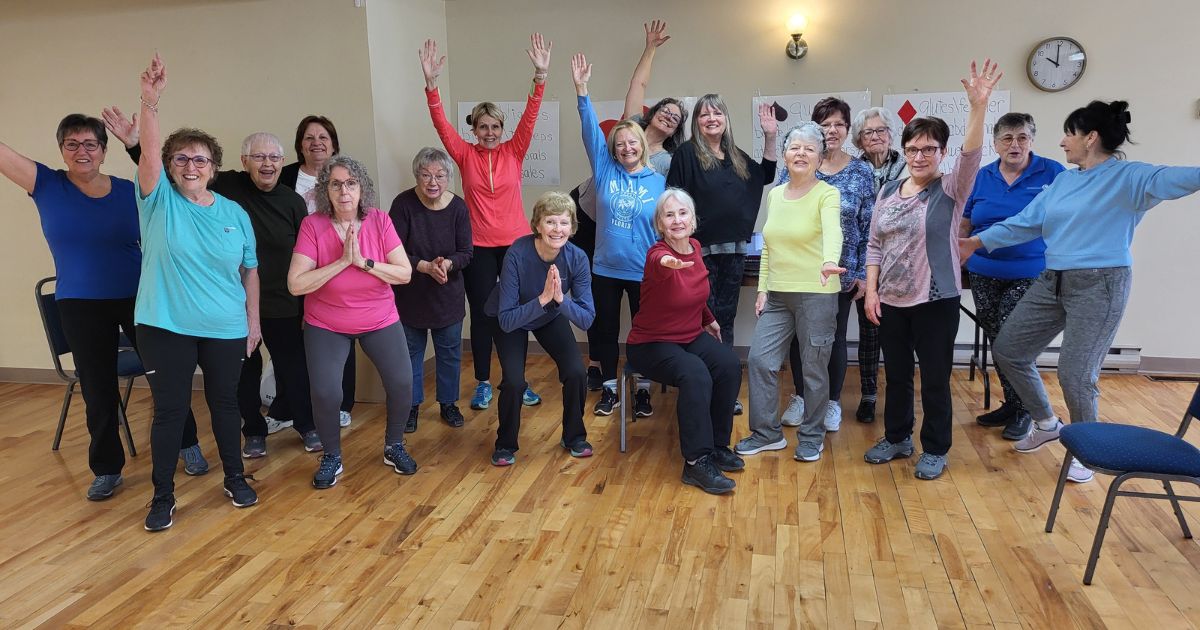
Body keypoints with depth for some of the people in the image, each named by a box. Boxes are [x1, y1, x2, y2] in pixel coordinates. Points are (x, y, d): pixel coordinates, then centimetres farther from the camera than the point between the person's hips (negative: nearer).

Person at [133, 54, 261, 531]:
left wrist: (253, 320, 5)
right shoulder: (159, 201, -3)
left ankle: (235, 478, 30)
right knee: (169, 410, 5)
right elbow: (148, 155, -21)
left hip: (226, 329, 2)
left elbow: (249, 270, 8)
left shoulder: (235, 214, 4)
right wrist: (150, 101, -35)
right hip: (165, 328, -2)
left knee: (224, 403, 13)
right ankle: (163, 496, 20)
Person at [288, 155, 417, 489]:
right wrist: (341, 262, -26)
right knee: (325, 393, -14)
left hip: (380, 321, 2)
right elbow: (296, 284, -21)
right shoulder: (312, 225, -15)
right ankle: (332, 456, 15)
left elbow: (405, 273, -14)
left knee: (402, 384, -6)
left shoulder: (379, 221, -11)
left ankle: (394, 446, 23)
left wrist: (364, 261, -25)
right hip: (326, 326, -1)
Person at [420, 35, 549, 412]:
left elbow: (530, 117, -9)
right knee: (482, 314, 6)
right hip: (478, 247, 0)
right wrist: (431, 83, -24)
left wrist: (540, 75, -22)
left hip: (515, 244, 1)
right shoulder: (465, 155, 1)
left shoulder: (513, 152, 2)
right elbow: (441, 124, -9)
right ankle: (483, 383, 20)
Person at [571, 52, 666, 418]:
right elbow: (590, 130, -8)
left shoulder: (659, 182, 0)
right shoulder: (605, 170, 0)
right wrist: (581, 90, -16)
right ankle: (609, 388, 27)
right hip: (605, 269, 1)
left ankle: (643, 390, 25)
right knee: (604, 330, 11)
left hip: (644, 272, -1)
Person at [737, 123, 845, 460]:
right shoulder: (774, 195, 10)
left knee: (813, 369, 5)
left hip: (817, 294, -5)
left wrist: (829, 262, -49)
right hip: (777, 294, 6)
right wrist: (762, 289, 8)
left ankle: (811, 437, 23)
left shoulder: (827, 195, -8)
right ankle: (767, 433, 18)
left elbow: (833, 232, -29)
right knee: (760, 360, 3)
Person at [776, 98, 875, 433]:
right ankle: (800, 396, 29)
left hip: (841, 272, 0)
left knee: (835, 337, 10)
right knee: (799, 334, 10)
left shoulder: (861, 172, 0)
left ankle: (832, 401, 26)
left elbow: (868, 227, 1)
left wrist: (863, 273, -3)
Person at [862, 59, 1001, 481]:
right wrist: (871, 290, -1)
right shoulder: (888, 191, 7)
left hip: (936, 301, -4)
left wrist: (978, 106, -38)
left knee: (935, 378, 5)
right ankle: (897, 438, 32)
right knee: (896, 374, 15)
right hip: (891, 301, 4)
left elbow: (972, 155, -25)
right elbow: (875, 245, 8)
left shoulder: (951, 190, -5)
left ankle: (935, 450, 20)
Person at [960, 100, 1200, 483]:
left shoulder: (1127, 176, -8)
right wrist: (979, 241, 13)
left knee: (1075, 374, -8)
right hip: (1052, 282, 8)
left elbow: (1169, 180, -27)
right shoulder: (1062, 181, 13)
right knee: (1008, 350, 9)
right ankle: (1047, 424, 29)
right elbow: (1025, 222, 15)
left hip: (1099, 285, -8)